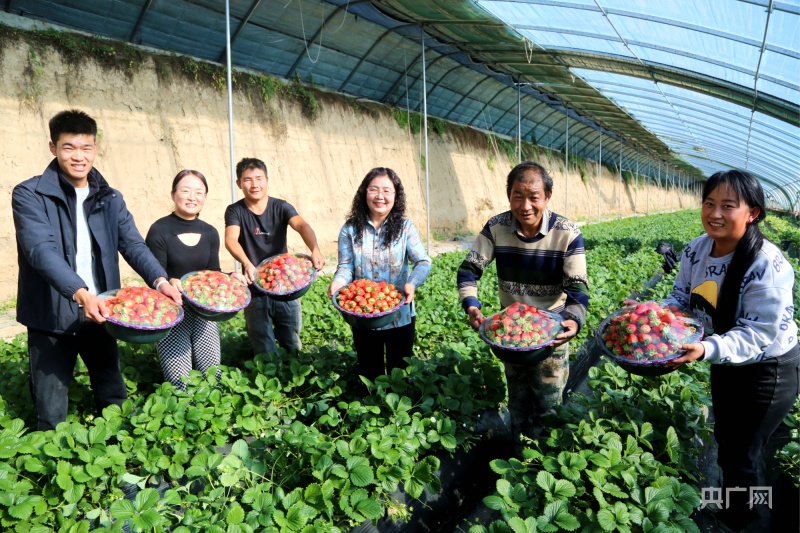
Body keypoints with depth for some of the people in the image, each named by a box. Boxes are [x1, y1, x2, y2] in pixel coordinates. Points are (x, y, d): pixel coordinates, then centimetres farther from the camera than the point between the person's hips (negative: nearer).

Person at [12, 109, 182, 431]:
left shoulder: (110, 199, 6)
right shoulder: (30, 195, -9)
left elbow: (133, 244, -3)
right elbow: (41, 250, -24)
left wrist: (159, 280, -23)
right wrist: (81, 293, -39)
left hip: (99, 315, 4)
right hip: (51, 320, -4)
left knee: (115, 400, 17)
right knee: (51, 415, 8)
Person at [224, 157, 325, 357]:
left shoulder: (281, 207, -3)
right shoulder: (235, 211, -3)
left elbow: (302, 225, -21)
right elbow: (230, 239, -22)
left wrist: (315, 249, -43)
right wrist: (247, 264, -43)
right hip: (255, 292, -1)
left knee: (292, 346, 13)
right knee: (265, 352, 7)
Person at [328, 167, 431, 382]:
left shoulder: (405, 227, -5)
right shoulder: (350, 229, -2)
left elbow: (423, 262, -13)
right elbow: (346, 266, -5)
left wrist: (412, 283, -34)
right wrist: (338, 282, -29)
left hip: (400, 316, -1)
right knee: (369, 375, 17)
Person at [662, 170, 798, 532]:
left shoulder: (768, 266, -29)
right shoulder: (697, 249, -10)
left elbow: (756, 335, -30)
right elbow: (682, 298, 0)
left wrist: (706, 350, -45)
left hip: (766, 370, -7)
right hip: (725, 362, 7)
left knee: (739, 458, 5)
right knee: (724, 442, 24)